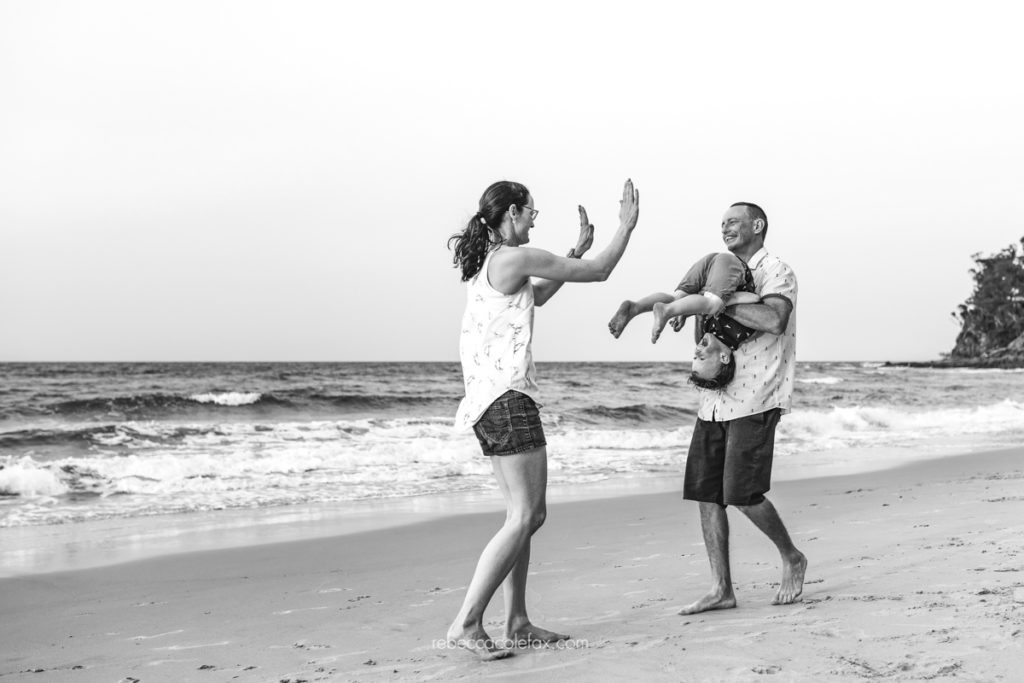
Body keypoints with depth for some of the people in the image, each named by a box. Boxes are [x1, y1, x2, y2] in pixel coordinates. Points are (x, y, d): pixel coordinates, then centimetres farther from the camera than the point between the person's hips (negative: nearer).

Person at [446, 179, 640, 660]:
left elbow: (536, 295, 34)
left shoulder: (483, 262, 16)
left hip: (484, 399, 10)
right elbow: (597, 273, -4)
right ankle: (466, 624, -13)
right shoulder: (517, 257, -11)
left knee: (528, 513, 14)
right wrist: (626, 226, 11)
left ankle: (516, 623, 17)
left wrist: (578, 250, 31)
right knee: (524, 516, -10)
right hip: (508, 397, -10)